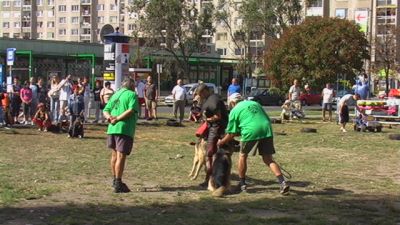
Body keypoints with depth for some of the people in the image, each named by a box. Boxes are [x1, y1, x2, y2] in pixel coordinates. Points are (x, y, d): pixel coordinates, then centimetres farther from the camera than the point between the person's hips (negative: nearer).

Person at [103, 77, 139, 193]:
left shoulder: (115, 94, 20)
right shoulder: (132, 95, -2)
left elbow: (106, 110, 14)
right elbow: (131, 110, -18)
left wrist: (109, 117, -4)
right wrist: (118, 118, -17)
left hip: (112, 128, 7)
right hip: (125, 129, -7)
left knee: (114, 155, 18)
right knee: (121, 156, -7)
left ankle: (115, 180, 31)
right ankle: (118, 184, -9)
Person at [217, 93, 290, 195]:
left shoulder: (234, 111, 13)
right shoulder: (254, 103, 27)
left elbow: (231, 133, 12)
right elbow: (267, 118, 24)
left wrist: (221, 142, 27)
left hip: (251, 132, -4)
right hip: (266, 129, 4)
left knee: (242, 156, 19)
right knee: (268, 159, 8)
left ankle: (242, 184, 27)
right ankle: (283, 182, -9)